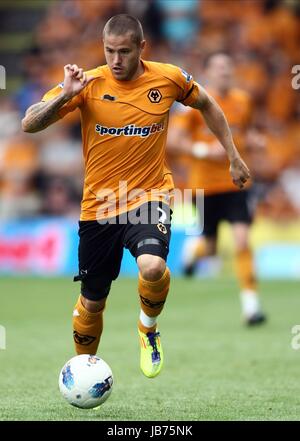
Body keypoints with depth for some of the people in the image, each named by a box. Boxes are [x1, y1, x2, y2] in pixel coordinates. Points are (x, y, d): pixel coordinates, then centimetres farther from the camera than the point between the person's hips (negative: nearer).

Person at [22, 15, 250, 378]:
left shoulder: (169, 79, -5)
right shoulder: (89, 83, -9)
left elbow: (206, 105, 16)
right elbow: (29, 124, -15)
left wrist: (233, 157, 15)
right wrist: (65, 96, -31)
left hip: (149, 198, -1)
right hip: (98, 206, 1)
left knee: (153, 267, -31)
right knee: (92, 301, 9)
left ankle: (148, 330, 1)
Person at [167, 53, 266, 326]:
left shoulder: (243, 101, 5)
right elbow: (172, 140, -10)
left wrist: (248, 142, 2)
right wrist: (204, 150, -21)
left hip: (235, 182, 2)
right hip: (205, 185, -2)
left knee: (242, 240, -14)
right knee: (210, 247, 7)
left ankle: (251, 305, -11)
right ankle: (194, 249, 46)